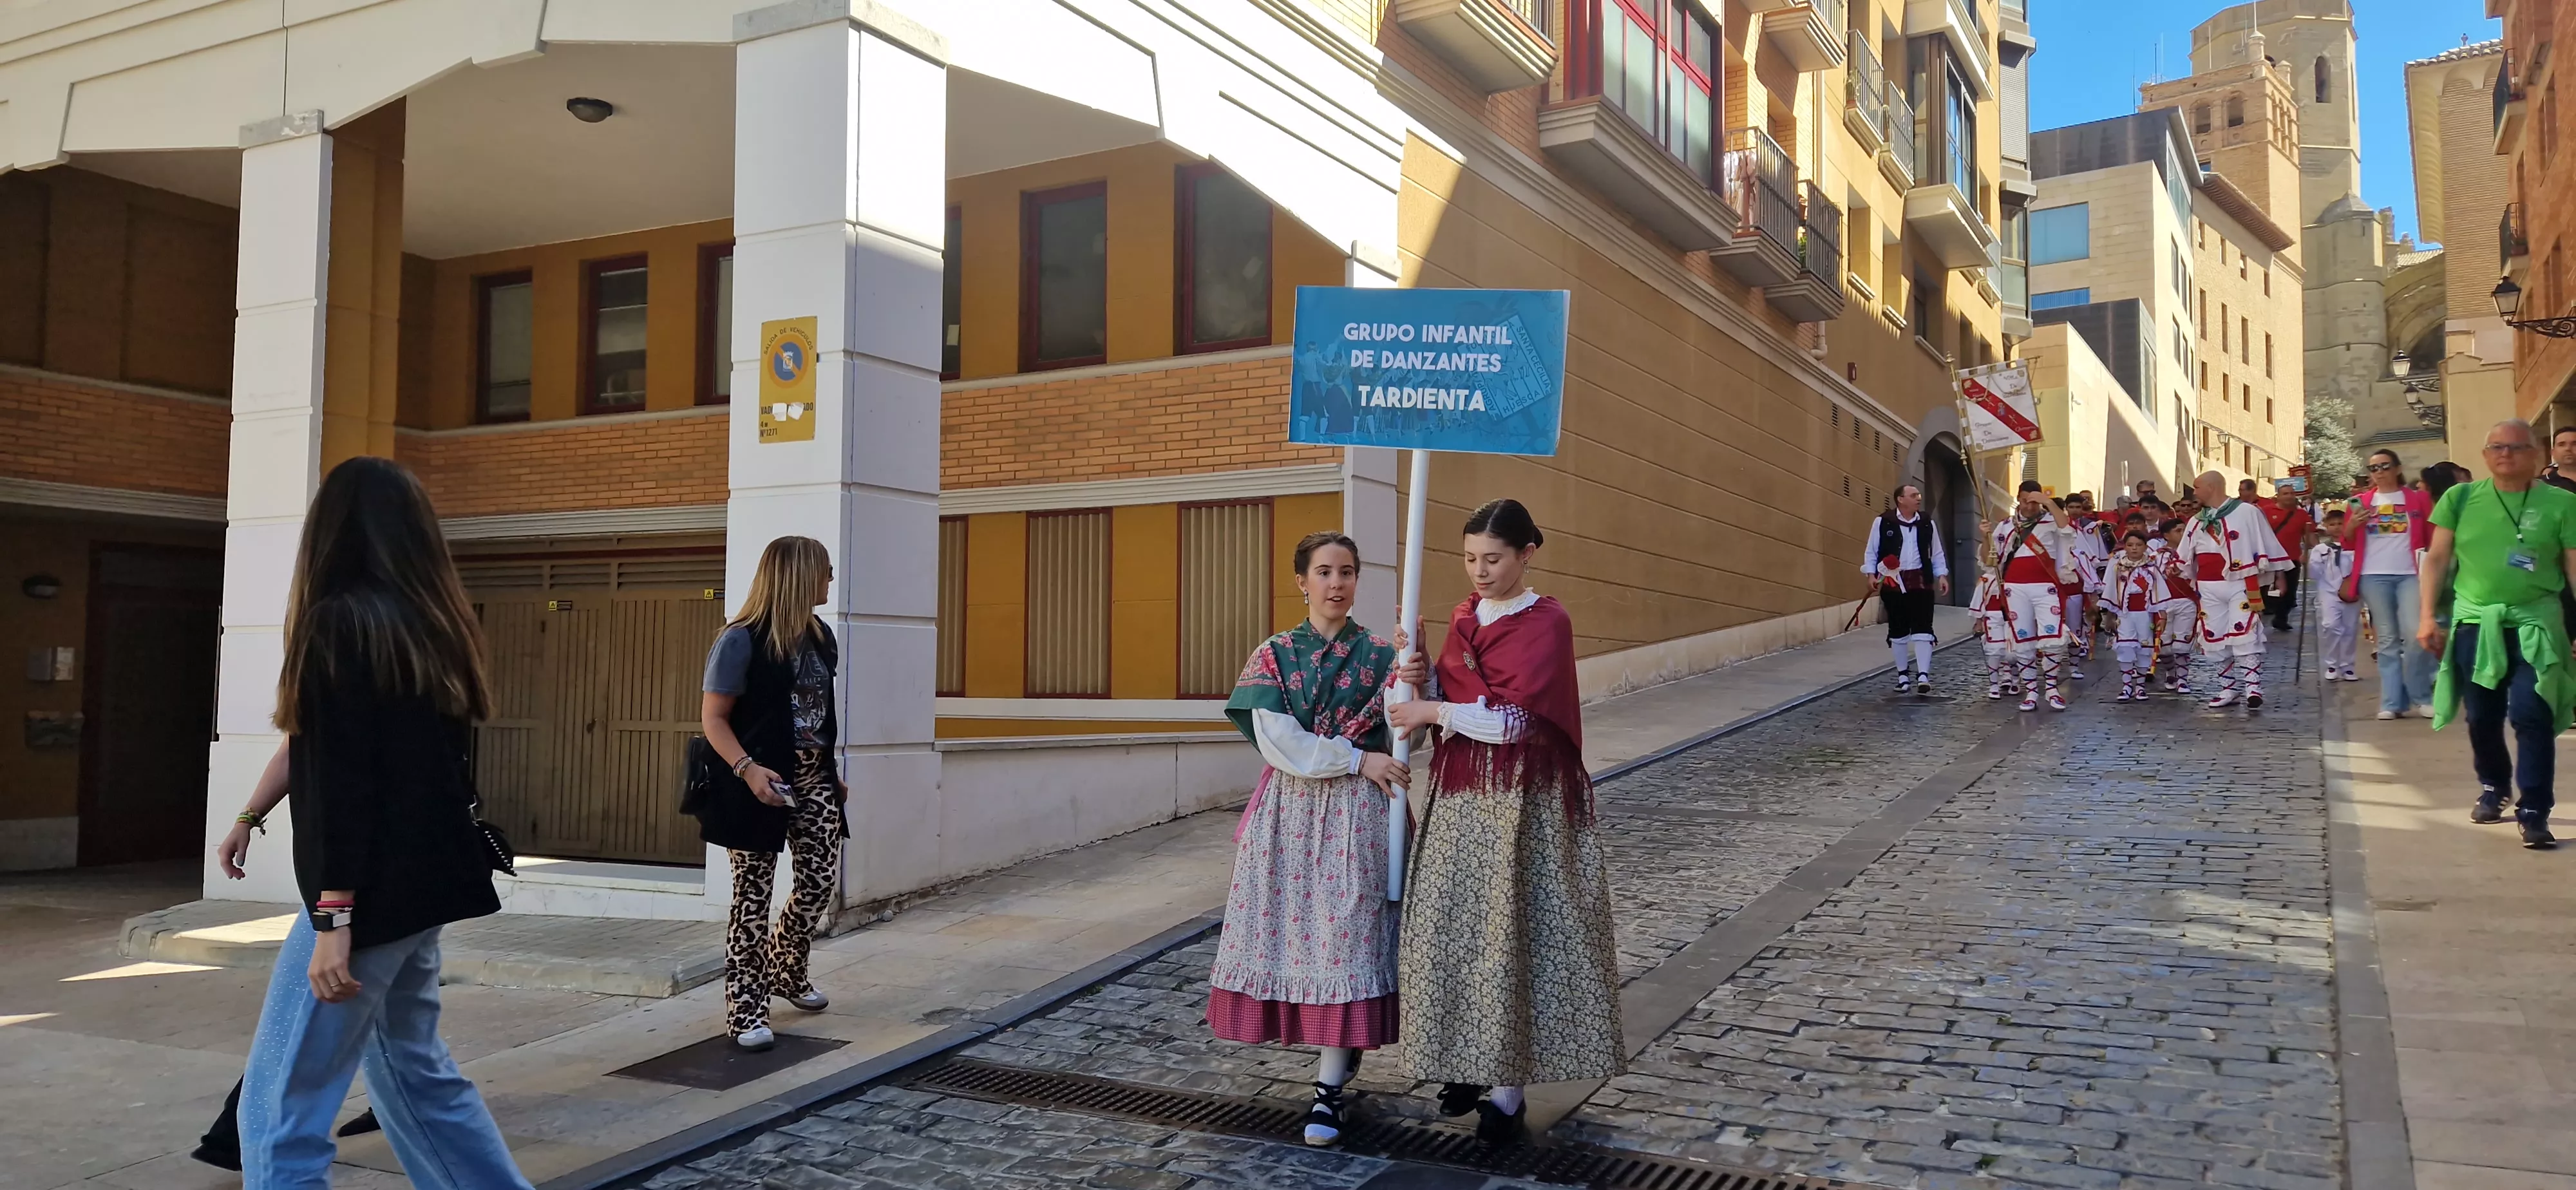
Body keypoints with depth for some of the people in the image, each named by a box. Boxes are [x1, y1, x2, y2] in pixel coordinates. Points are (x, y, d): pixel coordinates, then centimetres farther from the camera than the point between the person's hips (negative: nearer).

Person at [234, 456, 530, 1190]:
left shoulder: (340, 621, -12)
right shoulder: (436, 622, 10)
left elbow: (342, 781, -18)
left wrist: (332, 917, -19)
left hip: (373, 889, -9)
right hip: (422, 878, 9)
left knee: (278, 1104, -2)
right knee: (414, 1065, 22)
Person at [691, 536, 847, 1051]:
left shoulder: (820, 636, 9)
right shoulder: (742, 641, -14)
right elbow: (712, 719, -14)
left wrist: (832, 772, 18)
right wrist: (747, 769, -27)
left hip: (813, 777, 7)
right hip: (762, 782, -7)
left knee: (821, 881, 9)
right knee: (753, 893, -1)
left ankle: (784, 971, 34)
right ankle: (745, 1008, 7)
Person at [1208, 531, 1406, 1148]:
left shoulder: (1379, 653, 3)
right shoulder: (1274, 655, 3)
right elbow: (1277, 742, -8)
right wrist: (1356, 759, -12)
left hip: (1356, 817, -1)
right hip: (1288, 813, 1)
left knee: (1348, 934, -4)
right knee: (1291, 926, 2)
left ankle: (1330, 1089, 1)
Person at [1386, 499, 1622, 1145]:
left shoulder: (1548, 623, -10)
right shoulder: (1465, 616, 10)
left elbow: (1515, 720, -17)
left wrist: (1434, 712, -11)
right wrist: (1422, 680, -6)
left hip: (1523, 799, -6)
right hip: (1460, 793, 6)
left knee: (1512, 928, -4)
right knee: (1458, 926, 7)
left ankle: (1507, 1090, 3)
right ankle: (1469, 1062, 20)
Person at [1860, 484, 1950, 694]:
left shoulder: (1927, 524, 7)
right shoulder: (1883, 522, -2)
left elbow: (1937, 553, 13)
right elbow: (1871, 551, 3)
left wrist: (1941, 576, 4)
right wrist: (1871, 574, -8)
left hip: (1921, 582, 1)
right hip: (1893, 582, -1)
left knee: (1922, 629, -7)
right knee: (1898, 631, 9)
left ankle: (1923, 675, -8)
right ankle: (1902, 675, 21)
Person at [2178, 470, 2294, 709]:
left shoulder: (2246, 512, -4)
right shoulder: (2196, 522, 14)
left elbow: (2267, 543, -2)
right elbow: (2185, 559, 22)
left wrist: (2278, 575, -2)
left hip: (2242, 584, -6)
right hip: (2209, 588, 6)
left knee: (2245, 637, -13)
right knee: (2217, 638, 6)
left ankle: (2252, 687, -14)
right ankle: (2229, 688, 15)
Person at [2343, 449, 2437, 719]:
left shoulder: (2418, 499, 8)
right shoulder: (2361, 501, 10)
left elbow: (2432, 538, 8)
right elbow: (2347, 544, 11)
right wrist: (2353, 524, -9)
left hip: (2410, 574, -1)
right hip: (2374, 576, 1)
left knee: (2415, 635, -11)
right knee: (2387, 639, 3)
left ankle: (2419, 698, 3)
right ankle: (2391, 703, 3)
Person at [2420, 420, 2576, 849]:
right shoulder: (2462, 498, 3)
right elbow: (2437, 558, 6)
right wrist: (2427, 615, 0)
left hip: (2534, 624, -2)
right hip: (2474, 622, 2)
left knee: (2531, 713, -10)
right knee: (2481, 716, 11)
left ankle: (2534, 812, -3)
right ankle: (2493, 788, 35)